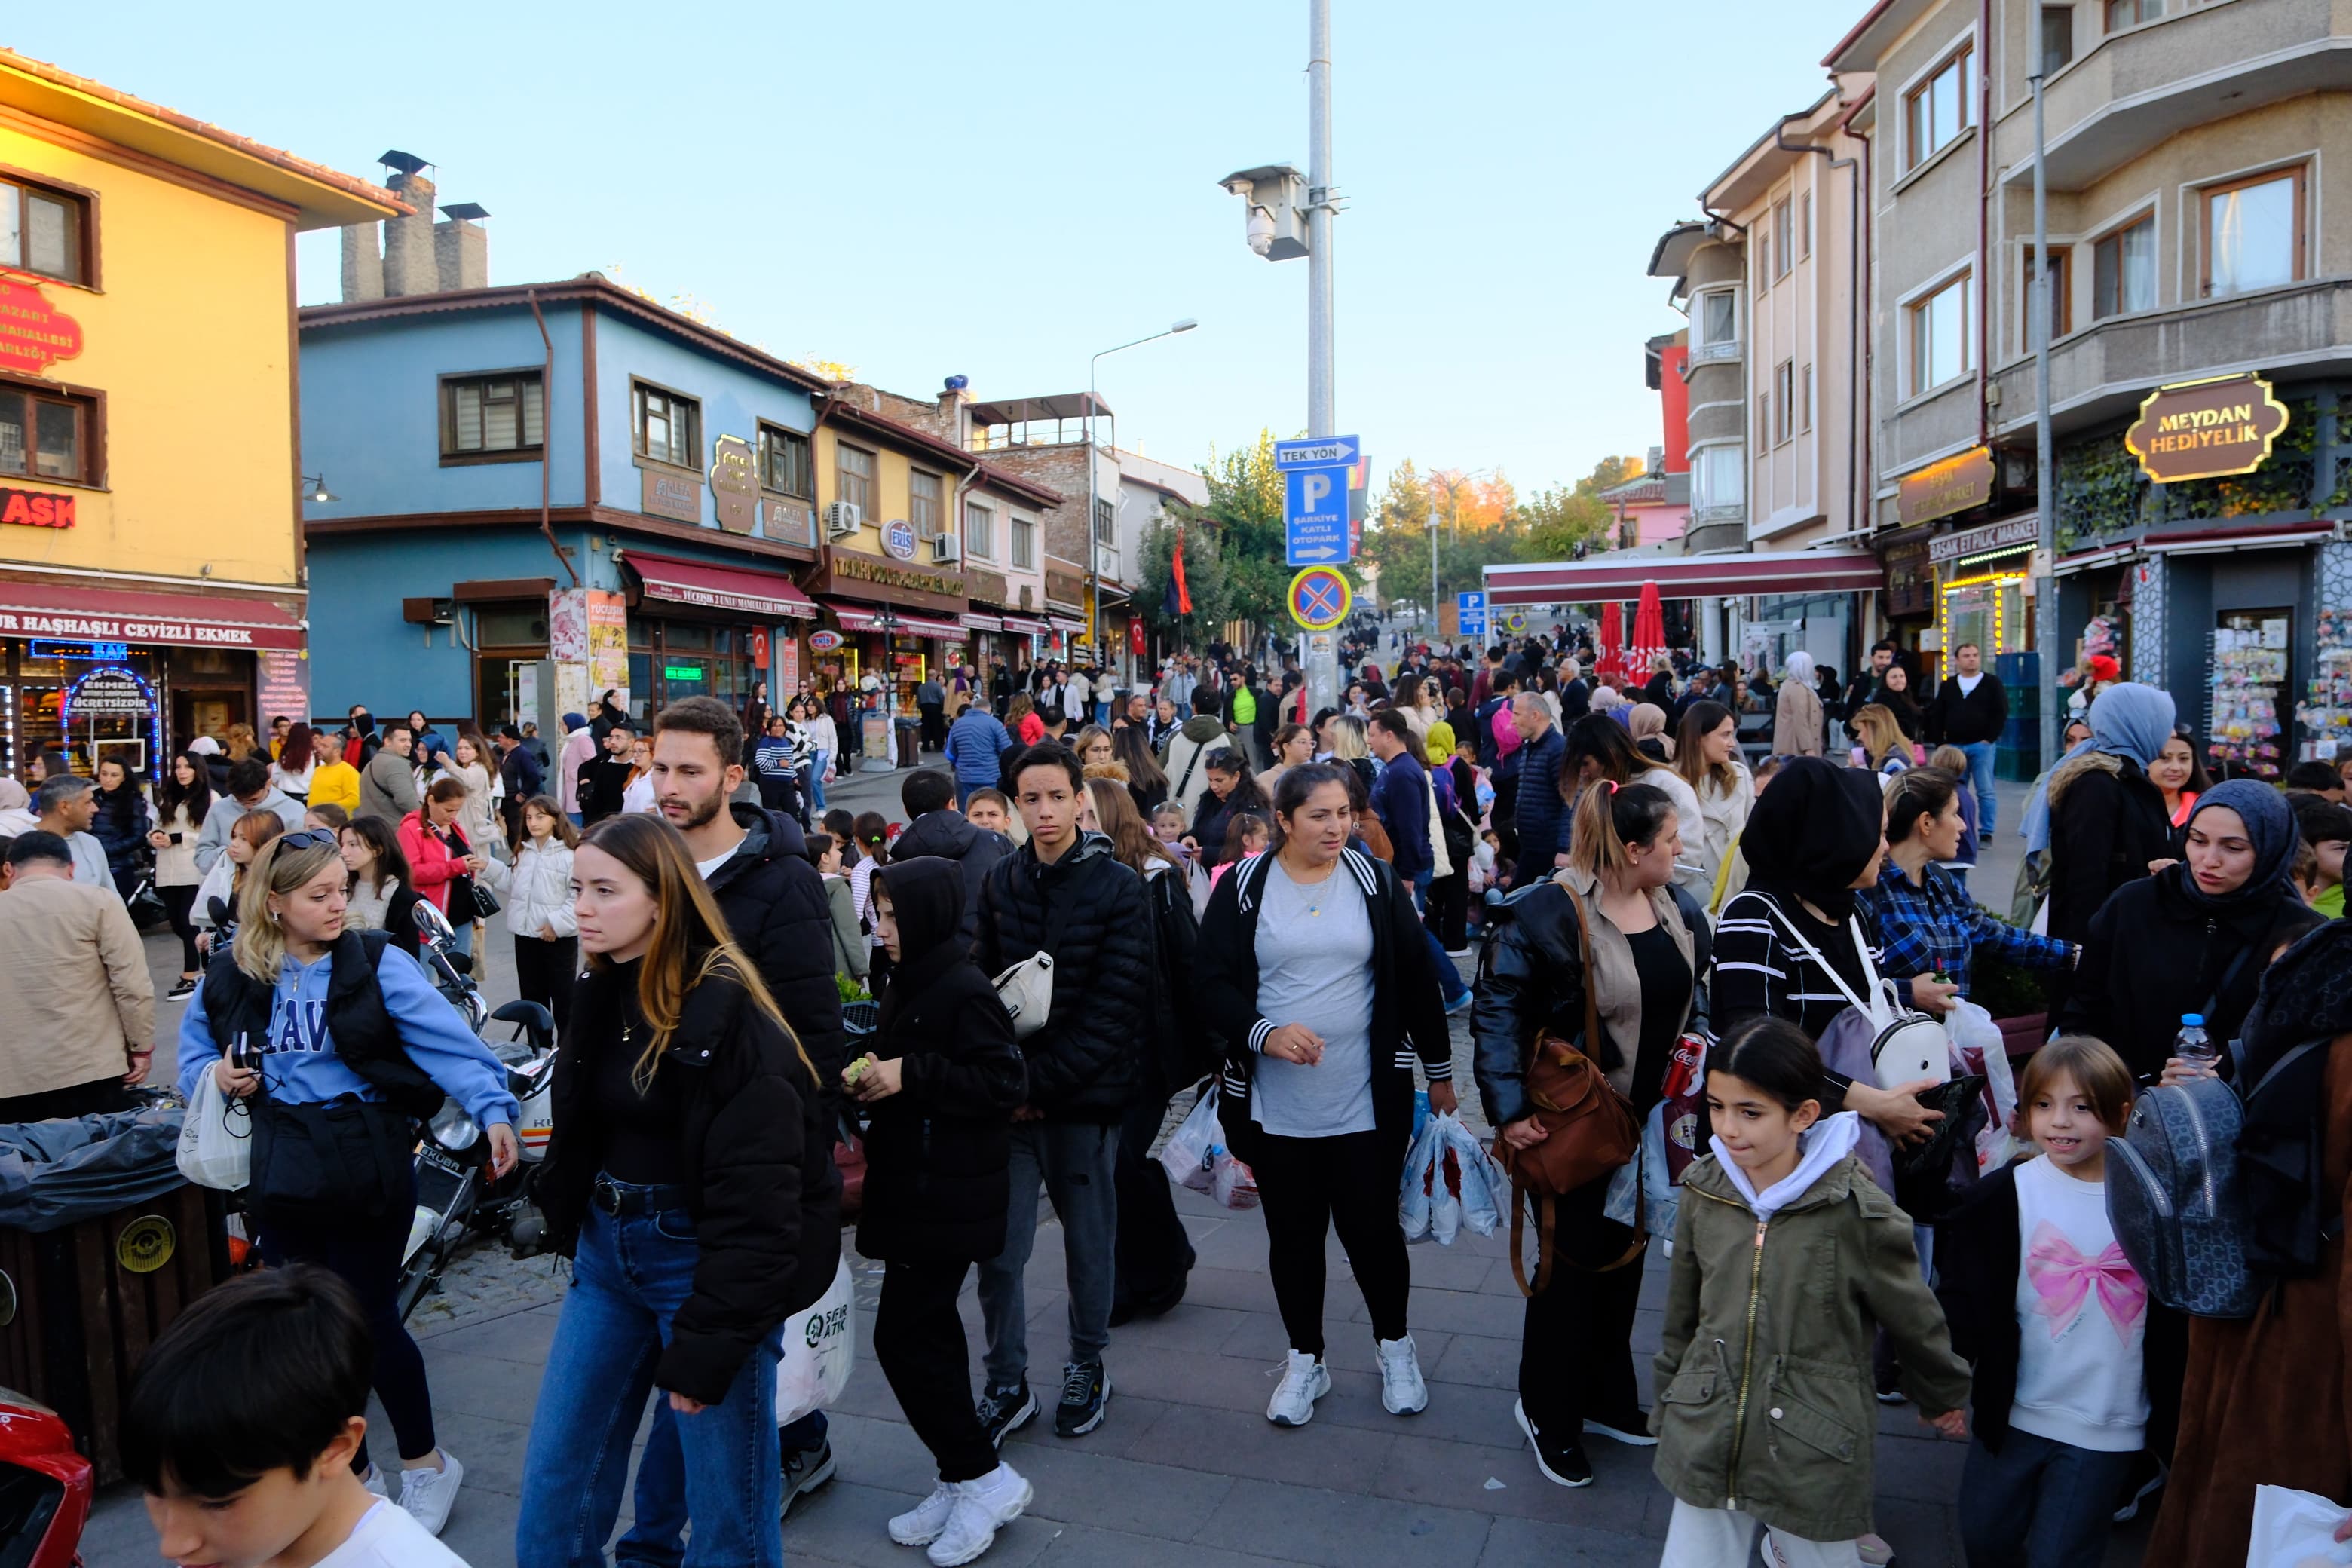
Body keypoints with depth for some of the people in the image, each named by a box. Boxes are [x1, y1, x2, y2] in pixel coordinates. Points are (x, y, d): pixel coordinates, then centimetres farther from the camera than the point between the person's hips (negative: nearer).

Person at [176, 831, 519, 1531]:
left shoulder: (376, 963, -9)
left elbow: (448, 1040, -17)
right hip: (281, 1175, 4)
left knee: (371, 1320, 4)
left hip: (368, 1166, -4)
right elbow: (194, 1052, 18)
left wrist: (492, 1108, -30)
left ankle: (424, 1464, 25)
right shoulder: (231, 976, 2)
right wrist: (218, 1076, -5)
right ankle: (347, 1467, 34)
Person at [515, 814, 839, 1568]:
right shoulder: (599, 995, 5)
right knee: (556, 1484, 13)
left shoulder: (728, 1011, -20)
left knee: (727, 1505, 6)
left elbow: (755, 1198, -21)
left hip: (704, 1259, -7)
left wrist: (707, 1338, -20)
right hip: (607, 1250, 7)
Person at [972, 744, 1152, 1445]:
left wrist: (1045, 1082, -15)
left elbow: (1115, 1007, -12)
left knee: (1088, 1242, 12)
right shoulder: (999, 883, 4)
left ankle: (1087, 1367, 34)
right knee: (997, 1249, 2)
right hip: (1011, 1094, 2)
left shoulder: (1119, 888, -7)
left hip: (1086, 1096, -2)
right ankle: (1006, 1385, 22)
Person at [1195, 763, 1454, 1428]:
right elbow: (1211, 981, -4)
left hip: (1365, 1101, 0)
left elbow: (1415, 979, 5)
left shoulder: (1375, 882, -1)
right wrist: (1264, 1033, -21)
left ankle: (1395, 1345, 35)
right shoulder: (1244, 887, -4)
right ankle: (1305, 1360, 33)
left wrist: (1439, 1071, 9)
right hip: (1275, 1106, 0)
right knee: (1293, 1234, 12)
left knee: (1371, 1227, 9)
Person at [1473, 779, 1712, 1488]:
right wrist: (1509, 1110, -23)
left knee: (1625, 1255, 20)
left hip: (1649, 1122, 7)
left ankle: (1605, 1397, 40)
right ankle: (1547, 1413, 28)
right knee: (1574, 1263, 6)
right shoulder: (1547, 915, -23)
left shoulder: (1678, 906, 0)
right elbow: (1497, 1012, -19)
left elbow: (1694, 996, 15)